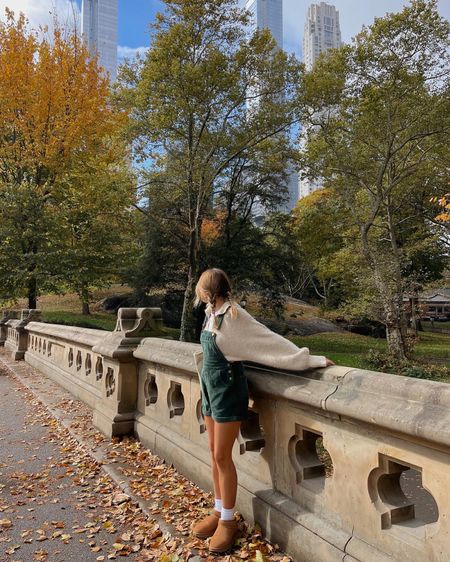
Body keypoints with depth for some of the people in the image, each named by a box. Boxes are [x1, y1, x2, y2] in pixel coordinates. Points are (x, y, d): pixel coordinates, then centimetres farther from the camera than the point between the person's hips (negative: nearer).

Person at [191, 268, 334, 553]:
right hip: (210, 388, 8)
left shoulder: (232, 315, -22)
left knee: (222, 457, 2)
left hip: (228, 389, -8)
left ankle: (228, 520, 21)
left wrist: (311, 360, -23)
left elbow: (269, 340, -22)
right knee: (214, 454, 16)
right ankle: (218, 511, 32)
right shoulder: (212, 313, 3)